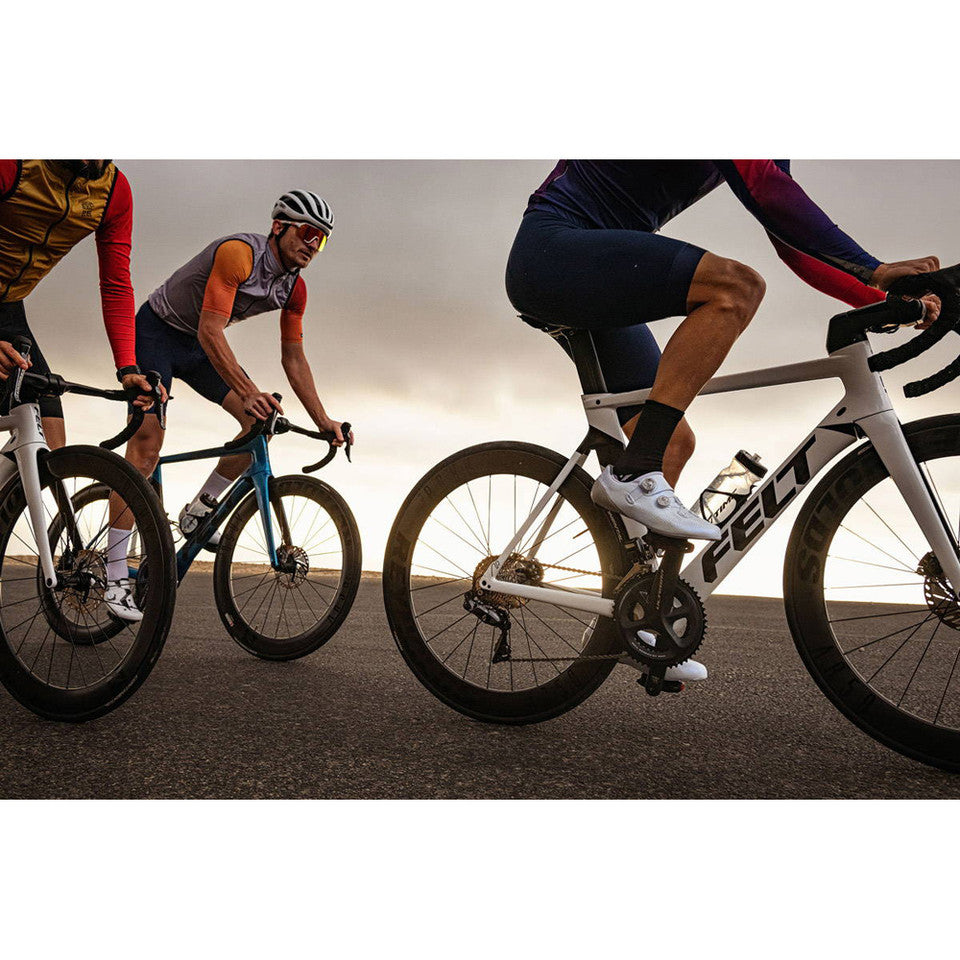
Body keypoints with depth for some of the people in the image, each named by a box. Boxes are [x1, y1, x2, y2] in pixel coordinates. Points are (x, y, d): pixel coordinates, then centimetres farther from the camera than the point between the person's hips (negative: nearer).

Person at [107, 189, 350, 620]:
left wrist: (322, 421, -8)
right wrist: (249, 392, -45)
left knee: (263, 420, -11)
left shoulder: (295, 289, -4)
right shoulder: (239, 252, -27)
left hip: (198, 347, 7)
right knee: (147, 441, -18)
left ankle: (198, 512, 4)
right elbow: (211, 332, -35)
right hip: (156, 331, -7)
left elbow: (293, 359, -1)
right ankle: (114, 574, -15)